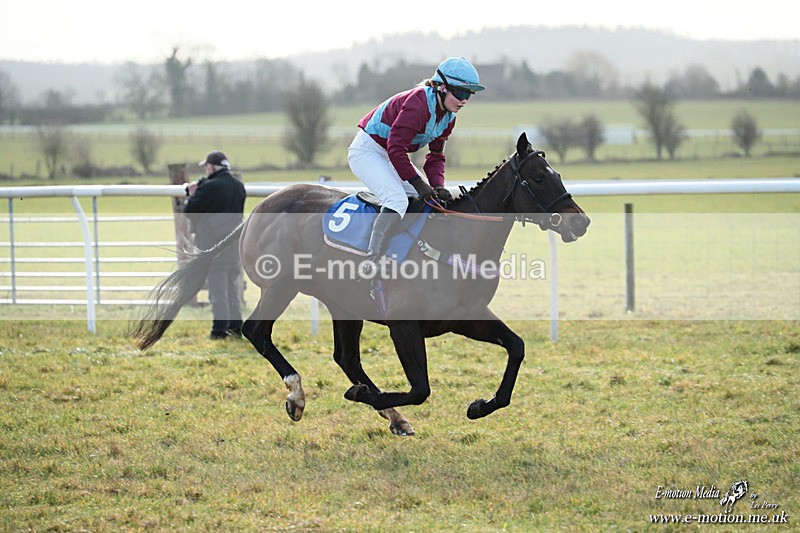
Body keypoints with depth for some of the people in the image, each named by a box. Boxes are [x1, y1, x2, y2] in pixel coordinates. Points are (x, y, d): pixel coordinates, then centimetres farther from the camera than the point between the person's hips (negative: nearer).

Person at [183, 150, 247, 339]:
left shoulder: (209, 187, -16)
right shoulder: (239, 186, 7)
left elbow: (189, 211, -12)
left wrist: (192, 195, 9)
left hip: (214, 247, -7)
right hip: (235, 245, 7)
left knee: (217, 288, -2)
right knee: (234, 287, 15)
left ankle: (220, 329, -2)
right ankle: (236, 326, 19)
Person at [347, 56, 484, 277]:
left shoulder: (448, 116, 1)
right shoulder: (418, 104, -28)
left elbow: (436, 155, 8)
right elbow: (396, 148, -30)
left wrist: (438, 186, -11)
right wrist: (418, 183, -26)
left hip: (393, 155, 10)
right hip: (367, 150, -10)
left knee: (430, 200, 6)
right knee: (397, 200, -30)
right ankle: (372, 258, -37)